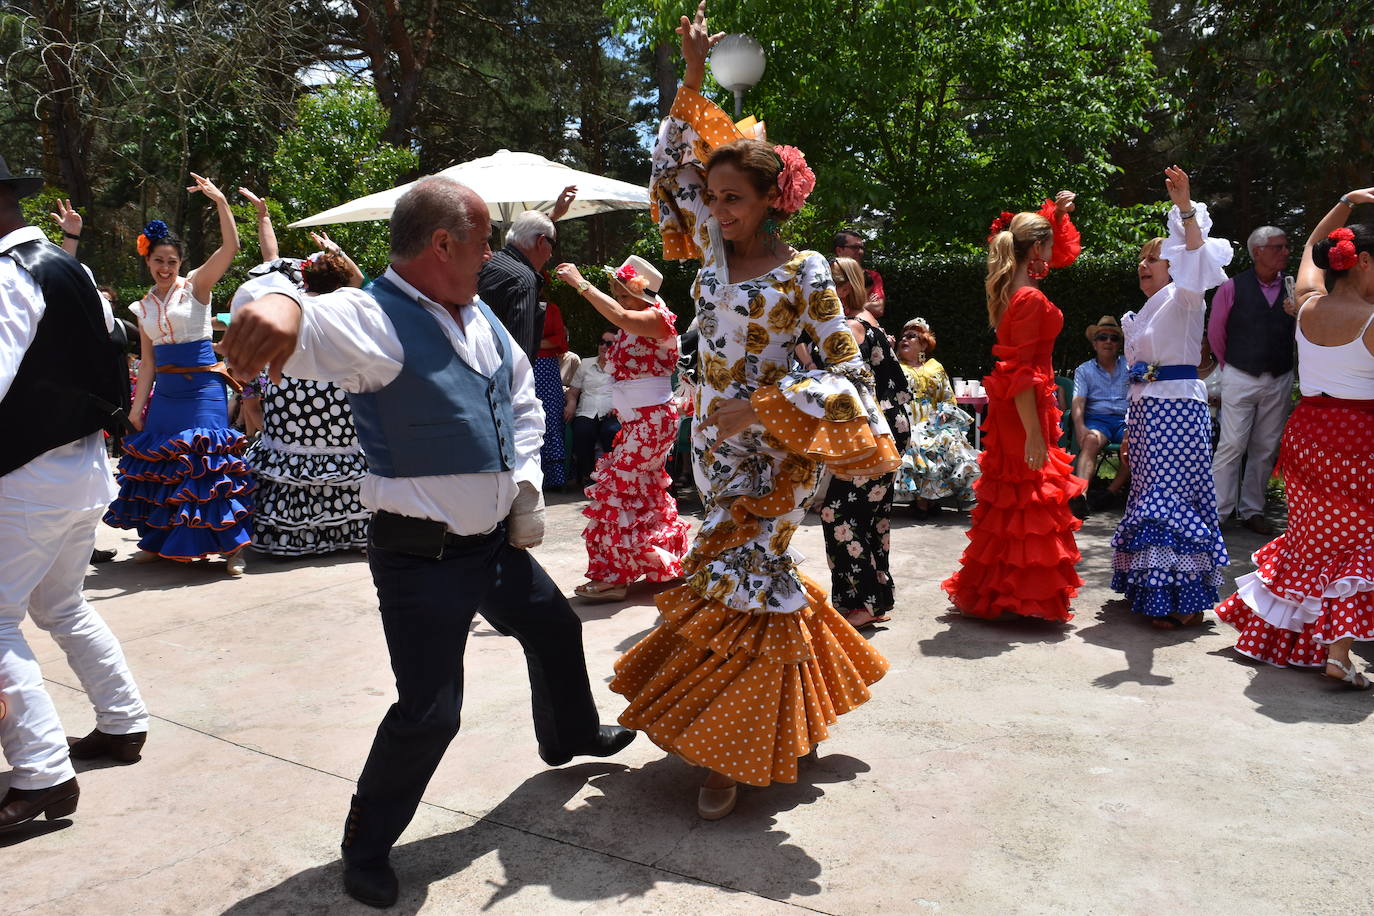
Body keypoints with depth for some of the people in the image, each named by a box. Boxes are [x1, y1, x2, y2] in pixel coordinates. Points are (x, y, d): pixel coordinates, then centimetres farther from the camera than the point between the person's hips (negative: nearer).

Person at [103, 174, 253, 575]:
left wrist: (221, 202, -25)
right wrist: (137, 406, 8)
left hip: (202, 388, -6)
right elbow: (147, 361, 11)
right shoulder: (143, 307, 12)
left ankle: (233, 546, -5)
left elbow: (230, 247, -15)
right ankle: (157, 540, 26)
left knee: (210, 462, -10)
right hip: (165, 392, 6)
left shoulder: (196, 286, -2)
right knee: (157, 461, 10)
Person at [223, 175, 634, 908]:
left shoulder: (479, 316, 5)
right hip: (422, 558, -8)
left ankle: (569, 736, 56)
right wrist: (281, 304, -66)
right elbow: (313, 329, -43)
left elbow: (523, 398, 18)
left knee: (555, 631, 25)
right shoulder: (373, 319, -20)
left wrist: (526, 482, 8)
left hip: (496, 541, 9)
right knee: (429, 711, -6)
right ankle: (367, 850, 21)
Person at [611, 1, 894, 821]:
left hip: (770, 450, -6)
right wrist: (693, 80, 5)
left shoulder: (803, 273, -12)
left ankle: (731, 753, 5)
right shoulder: (715, 247, 5)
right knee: (761, 572, 16)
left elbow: (849, 367, -13)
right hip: (713, 440, 6)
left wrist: (762, 409, -20)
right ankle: (750, 731, 34)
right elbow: (670, 168, 14)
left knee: (739, 577, -8)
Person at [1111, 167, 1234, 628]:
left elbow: (1197, 258, -25)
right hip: (1146, 407, 9)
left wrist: (1186, 209, -40)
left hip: (1176, 406, -9)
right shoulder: (1147, 311, 21)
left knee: (1173, 495, -12)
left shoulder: (1183, 299, -4)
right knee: (1152, 493, 12)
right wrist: (1132, 422, 22)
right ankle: (1153, 587, 21)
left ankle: (1186, 601, -9)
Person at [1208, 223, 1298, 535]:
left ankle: (1252, 510, 18)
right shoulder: (1232, 288, -3)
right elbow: (1215, 332, 7)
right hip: (1240, 378, -3)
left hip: (1279, 381, 3)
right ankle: (1217, 512, -2)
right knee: (1232, 445, -7)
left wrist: (1300, 315, -15)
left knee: (1266, 449, 8)